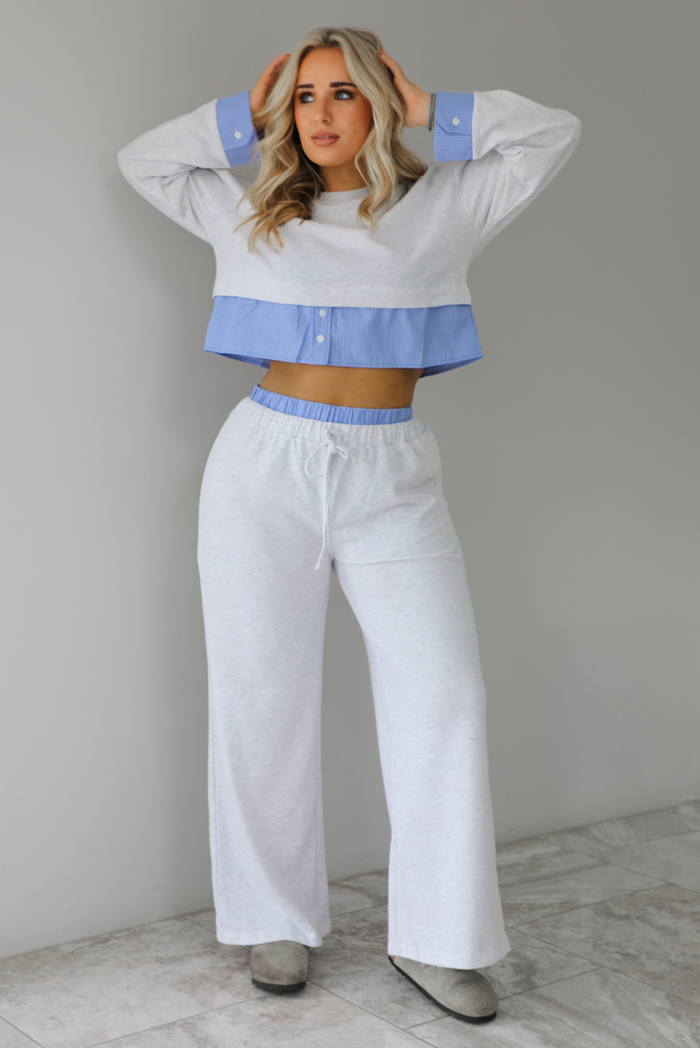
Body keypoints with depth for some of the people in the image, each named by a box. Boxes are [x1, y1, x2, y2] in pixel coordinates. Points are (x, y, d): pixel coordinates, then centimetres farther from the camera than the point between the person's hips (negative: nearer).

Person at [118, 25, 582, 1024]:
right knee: (263, 703, 3)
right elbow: (143, 160, 20)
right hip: (269, 465, 1)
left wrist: (433, 114, 6)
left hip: (393, 479, 0)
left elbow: (553, 134, 9)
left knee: (445, 691, -8)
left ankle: (435, 939, 2)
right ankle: (278, 920, 18)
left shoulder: (441, 206, 7)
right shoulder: (253, 213, 10)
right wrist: (244, 119, 11)